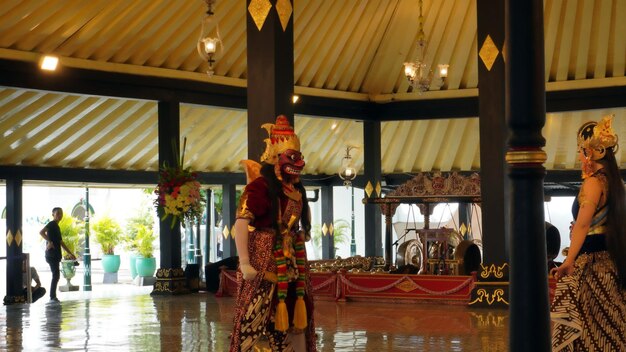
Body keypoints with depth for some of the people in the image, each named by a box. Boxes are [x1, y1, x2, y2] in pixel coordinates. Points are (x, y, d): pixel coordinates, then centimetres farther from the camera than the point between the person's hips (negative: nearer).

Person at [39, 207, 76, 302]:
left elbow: (61, 242, 28)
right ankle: (53, 297, -11)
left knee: (56, 275, 10)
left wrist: (70, 253, 29)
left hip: (55, 255, 9)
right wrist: (49, 241, -27)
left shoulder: (56, 226, 21)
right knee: (56, 275, -12)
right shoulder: (51, 224, -6)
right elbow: (41, 232, -24)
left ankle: (53, 296, 13)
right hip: (51, 254, -9)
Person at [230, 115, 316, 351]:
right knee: (255, 317, -8)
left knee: (297, 314, 14)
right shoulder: (260, 185, -16)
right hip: (265, 261, -8)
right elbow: (241, 223, -22)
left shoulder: (296, 189, 10)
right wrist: (244, 263, -26)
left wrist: (304, 232, 17)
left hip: (292, 262, 8)